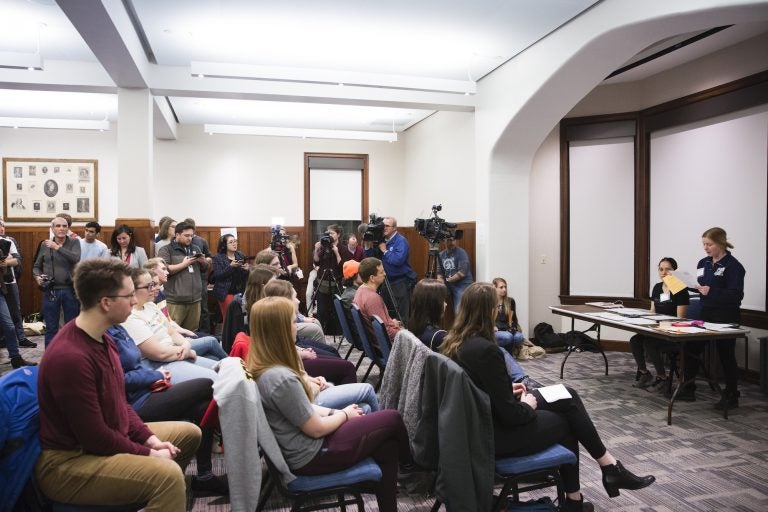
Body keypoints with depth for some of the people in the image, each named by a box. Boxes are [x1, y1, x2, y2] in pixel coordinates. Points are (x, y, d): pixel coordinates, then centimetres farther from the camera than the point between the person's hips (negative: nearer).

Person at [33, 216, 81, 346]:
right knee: (51, 328, 7)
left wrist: (57, 247, -19)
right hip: (51, 291, 1)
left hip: (70, 290, -1)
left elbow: (76, 258, -17)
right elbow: (36, 266, 12)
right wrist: (37, 276, -7)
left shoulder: (74, 242, 2)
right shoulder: (44, 244, 6)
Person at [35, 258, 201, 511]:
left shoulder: (102, 338, 3)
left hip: (106, 438, 10)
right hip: (69, 461, -10)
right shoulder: (70, 356, -28)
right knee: (168, 475, -32)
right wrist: (148, 454, -15)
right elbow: (95, 438, -25)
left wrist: (149, 438, 0)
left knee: (189, 433, 15)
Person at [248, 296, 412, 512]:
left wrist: (335, 412, 4)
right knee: (392, 419, 5)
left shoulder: (259, 367, -2)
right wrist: (344, 414, -2)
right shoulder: (282, 379, -32)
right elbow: (317, 429, -20)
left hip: (296, 449, 9)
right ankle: (413, 463, 36)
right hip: (310, 456, -8)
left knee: (387, 446, 10)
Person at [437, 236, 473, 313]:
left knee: (459, 312, -13)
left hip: (463, 285, -6)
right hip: (450, 286, 6)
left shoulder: (461, 253, -8)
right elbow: (439, 273, 9)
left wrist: (447, 280, -8)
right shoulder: (441, 255, 10)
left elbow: (462, 273, -16)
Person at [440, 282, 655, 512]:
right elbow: (510, 414, -23)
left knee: (568, 397, 11)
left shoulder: (453, 342, -1)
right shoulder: (485, 349, -28)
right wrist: (528, 406, -3)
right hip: (494, 434, -8)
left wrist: (508, 389, 9)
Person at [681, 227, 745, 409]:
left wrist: (711, 292, -29)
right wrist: (695, 288, -4)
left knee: (726, 355, 4)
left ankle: (731, 396, 20)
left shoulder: (733, 266, -13)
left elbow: (736, 295, -19)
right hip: (706, 313, 7)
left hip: (726, 318, -7)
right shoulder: (703, 263, 8)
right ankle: (688, 389, 21)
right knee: (692, 349, 8)